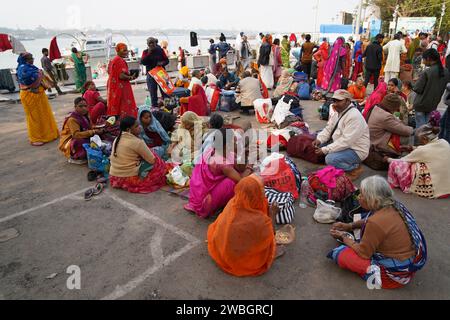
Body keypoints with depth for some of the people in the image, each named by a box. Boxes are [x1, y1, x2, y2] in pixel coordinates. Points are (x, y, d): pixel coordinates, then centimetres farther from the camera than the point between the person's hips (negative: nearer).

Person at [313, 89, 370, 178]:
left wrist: (325, 150, -29)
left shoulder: (354, 117, -27)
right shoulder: (339, 111, 3)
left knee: (330, 159, -30)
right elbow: (328, 128, 6)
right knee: (319, 145, 5)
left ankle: (355, 168, -3)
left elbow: (345, 141, -30)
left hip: (356, 150, -10)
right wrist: (319, 140, -13)